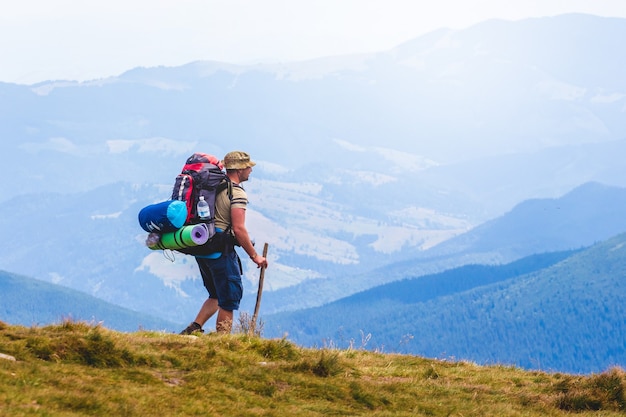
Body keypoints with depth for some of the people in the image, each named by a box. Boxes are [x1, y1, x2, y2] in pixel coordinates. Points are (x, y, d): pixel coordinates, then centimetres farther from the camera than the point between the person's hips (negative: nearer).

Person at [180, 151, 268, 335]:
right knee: (230, 298, 1)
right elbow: (239, 229, -20)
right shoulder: (237, 193, -13)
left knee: (217, 295, 21)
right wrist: (254, 256, -12)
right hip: (221, 251, -8)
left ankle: (194, 328, 10)